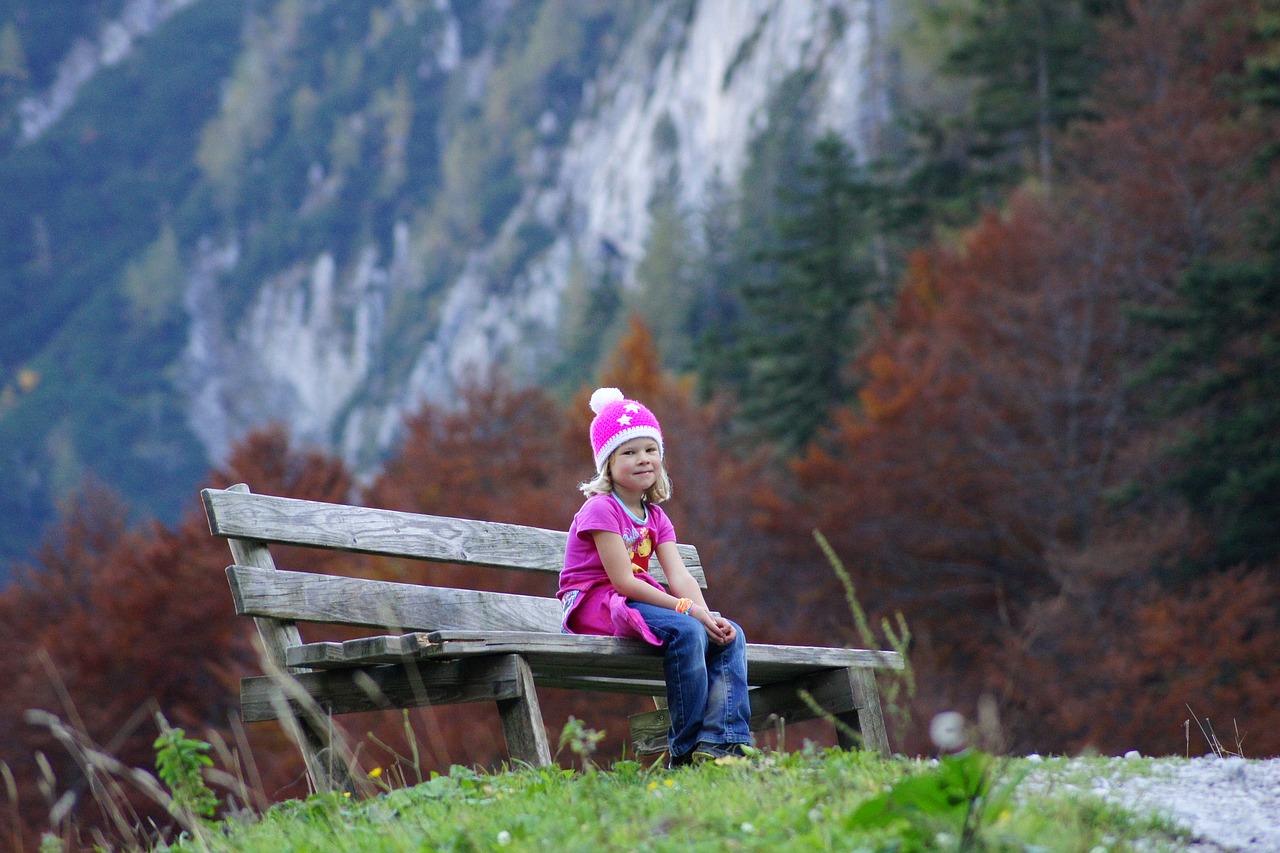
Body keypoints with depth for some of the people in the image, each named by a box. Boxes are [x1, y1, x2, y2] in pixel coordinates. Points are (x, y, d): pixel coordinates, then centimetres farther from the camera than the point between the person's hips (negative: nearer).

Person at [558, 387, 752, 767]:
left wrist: (707, 616, -19)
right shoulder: (602, 509, -12)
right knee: (686, 632, -31)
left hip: (633, 604, 9)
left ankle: (723, 743, -17)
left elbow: (679, 576, 0)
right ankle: (685, 753, -25)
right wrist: (688, 609, -22)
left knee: (729, 635, -7)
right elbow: (623, 580, -20)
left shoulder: (655, 517, 13)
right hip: (596, 605, -9)